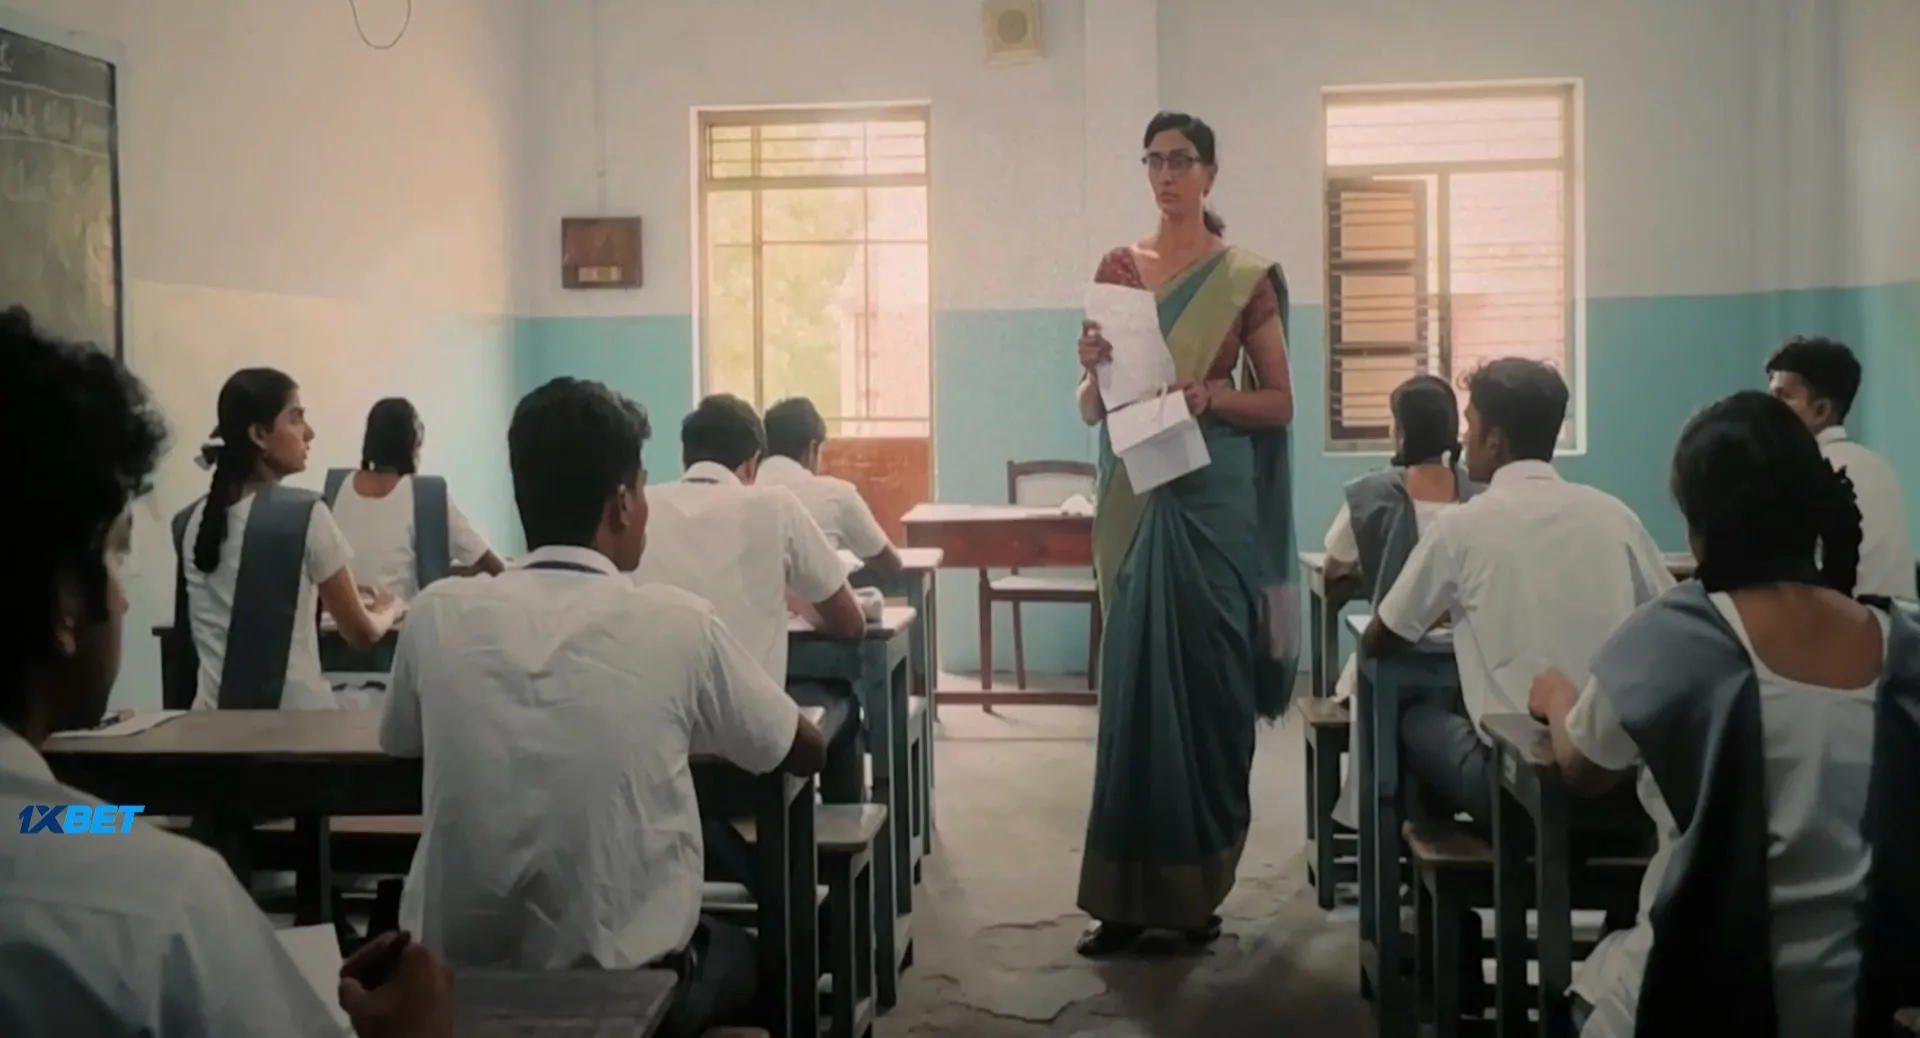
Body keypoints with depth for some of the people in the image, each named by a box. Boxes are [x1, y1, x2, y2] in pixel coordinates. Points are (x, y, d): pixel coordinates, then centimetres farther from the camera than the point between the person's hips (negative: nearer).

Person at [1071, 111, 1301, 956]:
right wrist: (1093, 369, -12)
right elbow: (1090, 410, 9)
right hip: (1136, 494, 2)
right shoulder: (1117, 270, 10)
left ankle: (1199, 886, 10)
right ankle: (1131, 891, 6)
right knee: (1135, 677, 1)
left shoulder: (1247, 278, 2)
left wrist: (1211, 393, -15)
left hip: (1215, 496, -2)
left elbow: (1280, 404, 3)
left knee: (1208, 675, -1)